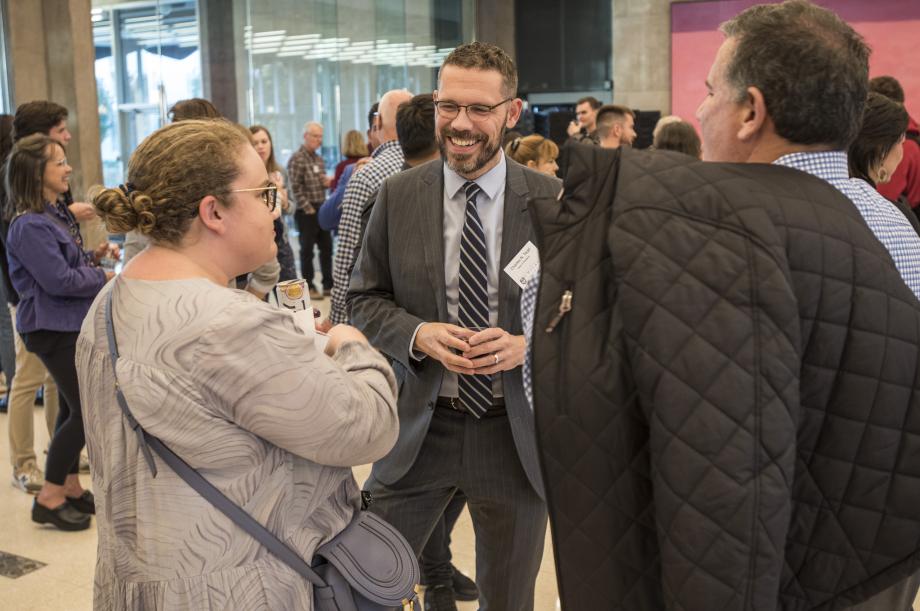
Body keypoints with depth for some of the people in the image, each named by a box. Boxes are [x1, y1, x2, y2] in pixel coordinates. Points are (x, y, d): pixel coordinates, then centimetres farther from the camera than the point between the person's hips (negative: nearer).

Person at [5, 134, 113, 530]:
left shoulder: (57, 214, 9)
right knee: (85, 411, -6)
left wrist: (92, 257, 0)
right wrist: (105, 278, -13)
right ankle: (48, 500, 5)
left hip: (72, 323, 9)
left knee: (73, 408, 16)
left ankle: (71, 486, 29)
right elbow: (59, 279, -24)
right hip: (53, 329, -9)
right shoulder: (30, 226, -20)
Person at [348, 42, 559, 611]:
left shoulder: (552, 200, -6)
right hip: (420, 426, 1)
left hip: (515, 430, 0)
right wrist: (418, 335, -16)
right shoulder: (398, 195, -3)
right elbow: (365, 298, 3)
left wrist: (527, 344, -19)